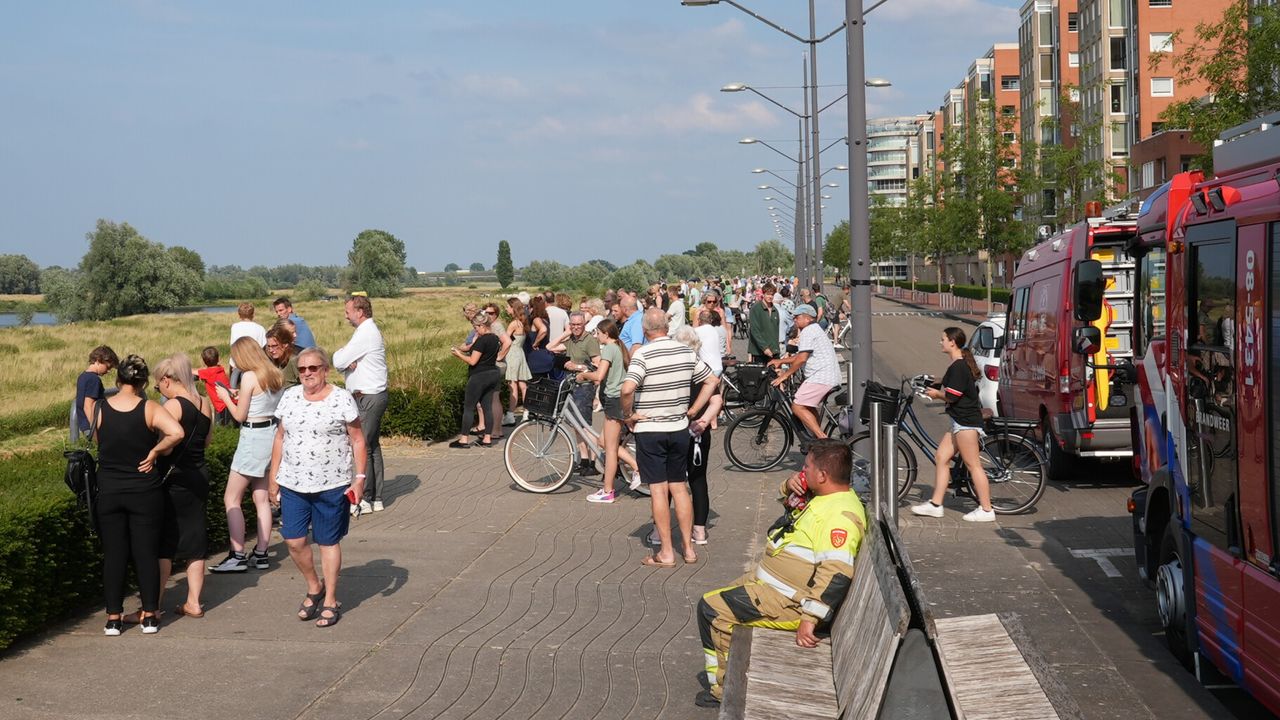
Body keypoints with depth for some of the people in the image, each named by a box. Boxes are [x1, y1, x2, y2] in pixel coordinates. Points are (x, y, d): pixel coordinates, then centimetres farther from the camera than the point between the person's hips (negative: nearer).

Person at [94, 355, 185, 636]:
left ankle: (114, 618, 13)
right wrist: (154, 452, -12)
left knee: (113, 554, 10)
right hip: (145, 491, -2)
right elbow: (176, 433, -26)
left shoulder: (99, 408, -5)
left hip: (108, 491, 2)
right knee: (147, 553, 7)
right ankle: (150, 615, 12)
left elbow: (98, 441, 5)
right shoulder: (149, 409, -11)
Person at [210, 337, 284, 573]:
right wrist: (239, 396, 15)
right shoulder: (276, 375, 7)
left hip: (253, 437, -8)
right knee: (262, 499, 12)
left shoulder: (249, 377, -15)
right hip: (272, 434, 8)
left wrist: (226, 397, 5)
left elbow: (240, 416, -10)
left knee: (231, 499, -1)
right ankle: (260, 555, 14)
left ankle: (237, 556, -3)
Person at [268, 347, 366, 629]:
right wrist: (273, 475, 10)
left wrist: (359, 478, -10)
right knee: (293, 541, -1)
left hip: (331, 486, -4)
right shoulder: (290, 397, 6)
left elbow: (357, 441, -4)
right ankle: (314, 588, 24)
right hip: (293, 485, 4)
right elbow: (280, 437, 12)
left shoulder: (342, 399, -6)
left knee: (328, 542, 4)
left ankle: (330, 602, 17)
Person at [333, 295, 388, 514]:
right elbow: (340, 362, 13)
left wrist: (341, 353, 3)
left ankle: (365, 499, -2)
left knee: (363, 447, -6)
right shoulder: (369, 330, 16)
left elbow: (338, 361, -18)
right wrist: (347, 362, -9)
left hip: (367, 399, -10)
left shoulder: (365, 334, -16)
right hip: (373, 396, 10)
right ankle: (376, 497, 18)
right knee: (373, 447, 12)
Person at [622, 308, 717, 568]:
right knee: (679, 487, 14)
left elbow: (628, 388, -29)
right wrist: (692, 410, 10)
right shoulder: (686, 352, 2)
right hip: (679, 429, 5)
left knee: (658, 490, 1)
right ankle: (688, 548, 17)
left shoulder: (643, 355, -15)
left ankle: (666, 553, 5)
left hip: (649, 430, -5)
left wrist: (628, 414, -13)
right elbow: (711, 381, 8)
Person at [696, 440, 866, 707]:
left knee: (711, 609, -11)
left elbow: (836, 575, -34)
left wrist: (809, 619, -34)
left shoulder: (840, 515, -27)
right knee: (717, 600, 22)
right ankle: (726, 683, 28)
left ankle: (724, 690, 1)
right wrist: (790, 486, 2)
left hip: (787, 601, -11)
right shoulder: (825, 495, 6)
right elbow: (791, 499, 26)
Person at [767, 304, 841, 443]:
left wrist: (785, 375, -11)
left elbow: (801, 359, -18)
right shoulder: (815, 329, 24)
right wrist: (780, 361, 22)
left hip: (821, 378, -11)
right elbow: (800, 356, 26)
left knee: (797, 407, -13)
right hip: (831, 376, 11)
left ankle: (823, 438, -16)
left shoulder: (808, 331, -11)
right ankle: (817, 437, 25)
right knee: (808, 406, 24)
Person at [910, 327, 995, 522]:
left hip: (966, 422, -11)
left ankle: (986, 510, -1)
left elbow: (952, 396, -20)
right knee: (941, 458, 11)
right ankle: (935, 504, 14)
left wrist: (937, 394, -3)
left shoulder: (958, 367, -17)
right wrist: (937, 389, 11)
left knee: (973, 465, -6)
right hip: (961, 420, 11)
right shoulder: (960, 364, 15)